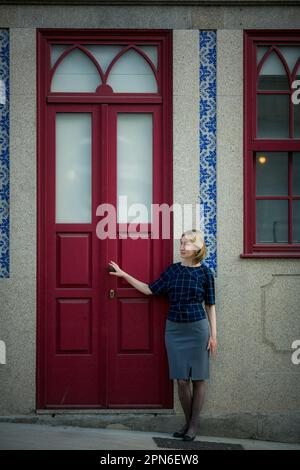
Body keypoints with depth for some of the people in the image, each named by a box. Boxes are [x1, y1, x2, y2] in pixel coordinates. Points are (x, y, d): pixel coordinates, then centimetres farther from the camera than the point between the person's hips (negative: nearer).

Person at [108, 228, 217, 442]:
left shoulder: (205, 272, -3)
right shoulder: (173, 269, 5)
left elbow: (210, 305, 0)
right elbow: (151, 290, 10)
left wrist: (213, 335, -4)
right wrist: (124, 275, 9)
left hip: (197, 328, -3)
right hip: (174, 328, 3)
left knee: (198, 378, 2)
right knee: (182, 380, 3)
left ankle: (194, 424, 11)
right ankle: (187, 422, 16)